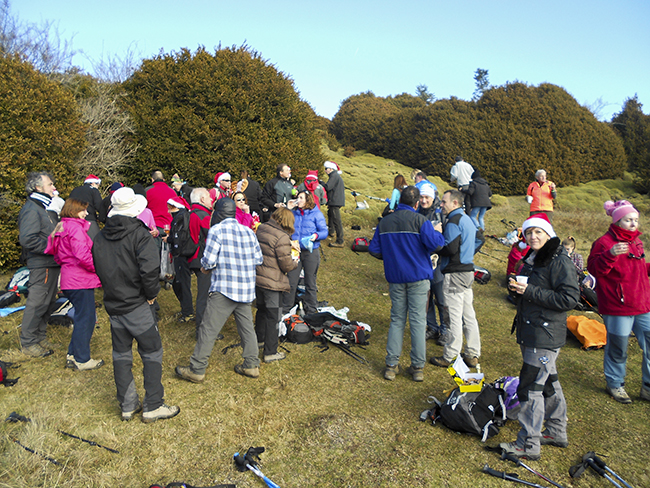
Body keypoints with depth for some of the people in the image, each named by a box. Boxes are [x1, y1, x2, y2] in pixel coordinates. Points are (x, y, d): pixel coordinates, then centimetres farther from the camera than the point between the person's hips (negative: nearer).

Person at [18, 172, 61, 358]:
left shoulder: (44, 207, 18)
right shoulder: (31, 209, -15)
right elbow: (28, 239, -24)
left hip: (51, 264, 10)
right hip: (41, 265, -10)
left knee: (48, 303, 16)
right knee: (37, 303, -2)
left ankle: (40, 336, 28)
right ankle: (28, 342, 9)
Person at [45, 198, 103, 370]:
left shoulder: (62, 227, 16)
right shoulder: (75, 228, -15)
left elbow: (57, 255, 21)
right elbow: (82, 255, -25)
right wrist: (97, 268, -12)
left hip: (70, 278, 10)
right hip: (81, 280, -10)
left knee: (82, 317, 18)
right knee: (86, 318, -1)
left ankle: (73, 355, 25)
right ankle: (82, 360, 7)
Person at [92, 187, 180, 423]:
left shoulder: (100, 237, 6)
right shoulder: (138, 233, -16)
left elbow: (97, 268, 13)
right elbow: (149, 268, -26)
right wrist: (152, 293, -11)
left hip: (112, 305, 7)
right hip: (136, 305, -6)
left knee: (121, 355, 15)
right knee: (152, 353, 5)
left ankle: (128, 406, 24)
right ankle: (153, 407, 10)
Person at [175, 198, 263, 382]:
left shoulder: (217, 230, -8)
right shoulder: (248, 231, 8)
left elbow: (209, 261, -12)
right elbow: (258, 259, 10)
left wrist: (206, 268, 9)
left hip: (224, 289, -6)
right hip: (246, 290, 6)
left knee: (208, 329, 2)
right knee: (247, 327, 15)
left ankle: (196, 370, 9)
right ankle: (251, 365, 23)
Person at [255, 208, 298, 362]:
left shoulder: (261, 229, 2)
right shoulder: (282, 237, -22)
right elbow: (286, 264, -18)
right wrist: (295, 263, 4)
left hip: (257, 278, 8)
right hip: (272, 283, -8)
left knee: (262, 309, 26)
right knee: (273, 316, 4)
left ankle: (259, 338, 45)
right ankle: (270, 353, 11)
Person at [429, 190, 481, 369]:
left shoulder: (453, 222, -14)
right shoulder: (468, 220, 16)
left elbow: (450, 248, -23)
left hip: (454, 274, -9)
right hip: (468, 270, 9)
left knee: (454, 316, -3)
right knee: (468, 315, 13)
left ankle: (449, 357, 5)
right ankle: (473, 355, 20)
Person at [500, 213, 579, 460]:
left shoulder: (560, 261, -15)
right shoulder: (532, 259, 12)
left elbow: (569, 299, -22)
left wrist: (529, 291, -23)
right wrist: (515, 287, 0)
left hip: (546, 335, -9)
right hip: (530, 332, 9)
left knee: (530, 387, -6)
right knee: (548, 382, 20)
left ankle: (529, 445, 5)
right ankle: (557, 432, 36)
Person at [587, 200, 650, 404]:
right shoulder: (604, 242, -11)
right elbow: (594, 269, -21)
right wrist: (610, 254, -35)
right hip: (618, 308, -7)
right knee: (618, 348, 7)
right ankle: (615, 384, 29)